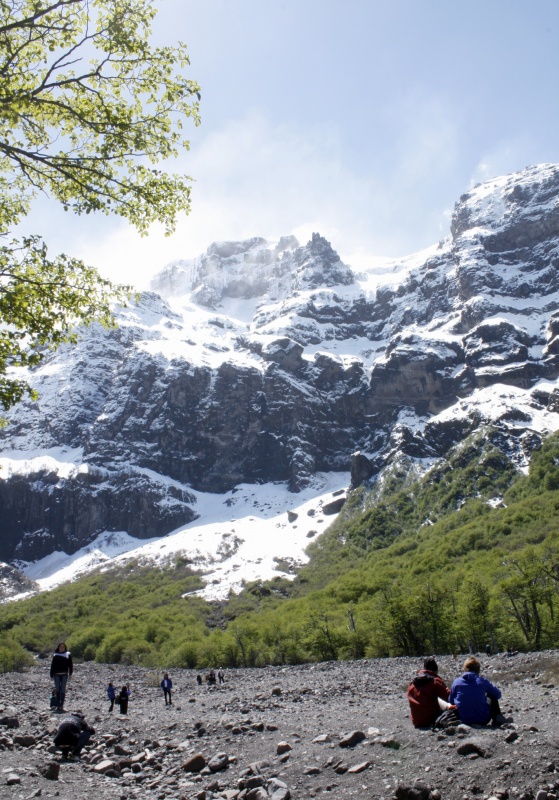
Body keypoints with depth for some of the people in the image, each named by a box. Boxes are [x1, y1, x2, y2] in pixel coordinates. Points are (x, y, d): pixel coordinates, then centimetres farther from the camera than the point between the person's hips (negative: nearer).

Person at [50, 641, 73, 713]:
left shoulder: (68, 655, 7)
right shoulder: (55, 655, 10)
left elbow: (70, 664, 6)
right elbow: (52, 666, 11)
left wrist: (70, 673, -1)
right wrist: (52, 675, 6)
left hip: (64, 675, -1)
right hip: (56, 674, 1)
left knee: (63, 690, -2)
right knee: (57, 690, 1)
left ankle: (61, 705, 1)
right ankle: (58, 705, 5)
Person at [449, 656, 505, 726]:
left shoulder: (457, 682, -3)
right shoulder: (482, 681, -7)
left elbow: (451, 701, 8)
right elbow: (498, 695, 6)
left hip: (464, 721, 1)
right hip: (483, 721, -1)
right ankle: (497, 718, 16)